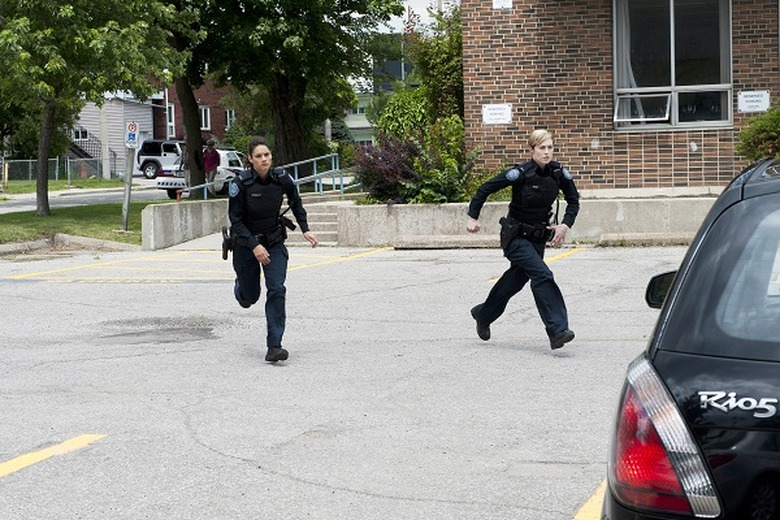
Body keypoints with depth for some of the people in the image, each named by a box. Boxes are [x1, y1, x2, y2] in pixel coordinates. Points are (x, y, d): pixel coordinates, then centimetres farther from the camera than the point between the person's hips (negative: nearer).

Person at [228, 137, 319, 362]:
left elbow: (296, 202, 9)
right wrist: (254, 246, -26)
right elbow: (236, 220, -17)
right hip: (246, 242, -1)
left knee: (277, 290, -15)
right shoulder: (241, 183, -20)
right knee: (250, 297, 10)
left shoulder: (281, 178, -12)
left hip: (274, 242, 1)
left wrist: (305, 230, 1)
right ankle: (240, 286, 50)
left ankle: (274, 347, -13)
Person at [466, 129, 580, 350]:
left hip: (538, 237, 6)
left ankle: (483, 315, 42)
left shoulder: (559, 173, -6)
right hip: (516, 236, -6)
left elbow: (574, 201, 7)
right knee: (542, 275, -22)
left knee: (516, 280, 17)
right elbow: (485, 189, -12)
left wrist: (565, 225, -8)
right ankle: (557, 331, -23)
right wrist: (473, 217, -13)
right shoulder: (520, 173, -20)